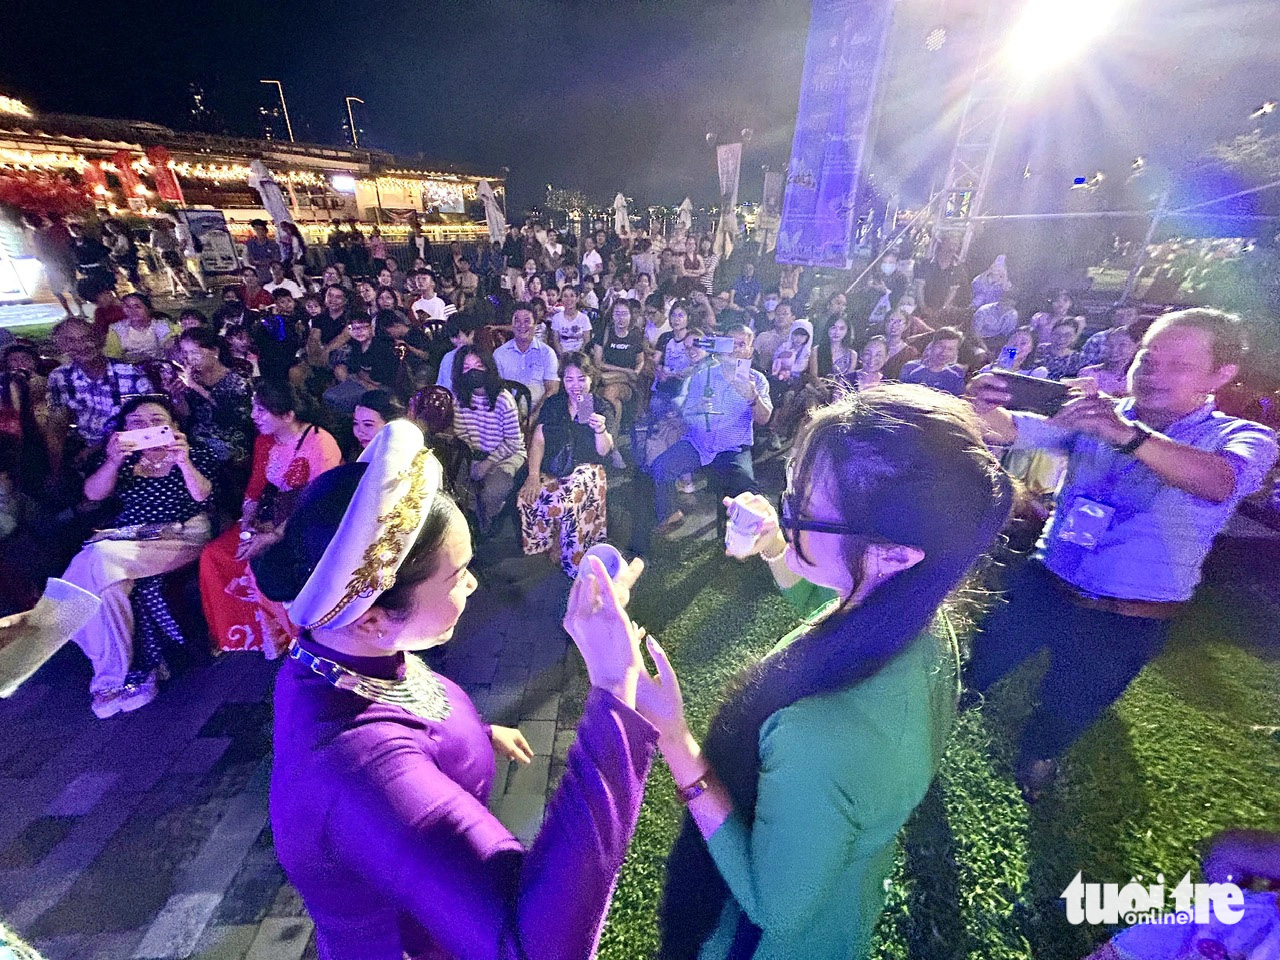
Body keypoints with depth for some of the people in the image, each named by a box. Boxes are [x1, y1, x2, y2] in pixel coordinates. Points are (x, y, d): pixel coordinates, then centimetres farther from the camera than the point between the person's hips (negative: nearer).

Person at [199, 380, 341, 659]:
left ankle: (280, 641, -4)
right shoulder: (264, 440, 9)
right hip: (270, 518, 8)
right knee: (213, 557, -9)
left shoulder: (320, 444, -16)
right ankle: (232, 638, 9)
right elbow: (254, 488, 10)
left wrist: (272, 538, -21)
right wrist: (247, 527, -6)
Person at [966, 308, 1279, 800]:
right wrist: (985, 407, -42)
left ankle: (1037, 754, 51)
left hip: (1126, 624, -1)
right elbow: (1015, 431, -19)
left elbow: (1218, 482, -32)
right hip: (1041, 588, 1)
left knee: (1066, 714, 21)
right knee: (973, 671, 11)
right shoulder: (1097, 414, -2)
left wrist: (1129, 435, -48)